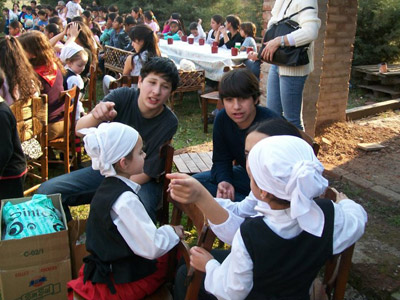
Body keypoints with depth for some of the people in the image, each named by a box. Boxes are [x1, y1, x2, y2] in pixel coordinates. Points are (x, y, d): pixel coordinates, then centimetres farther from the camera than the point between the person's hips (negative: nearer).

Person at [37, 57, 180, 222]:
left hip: (142, 181, -3)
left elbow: (147, 172, -14)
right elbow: (80, 130, -21)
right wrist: (96, 117, -44)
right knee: (47, 191, -11)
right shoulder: (123, 96, -13)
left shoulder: (168, 122, -18)